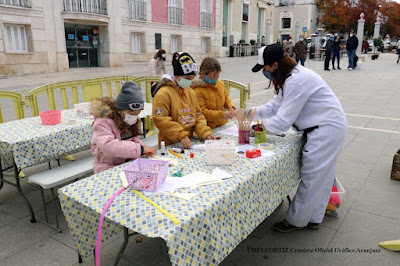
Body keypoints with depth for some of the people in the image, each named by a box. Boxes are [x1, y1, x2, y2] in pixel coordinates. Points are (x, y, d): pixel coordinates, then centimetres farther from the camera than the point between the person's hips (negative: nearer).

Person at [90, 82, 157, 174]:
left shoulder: (130, 120, 6)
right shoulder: (103, 122, -18)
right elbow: (108, 146, -32)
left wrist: (143, 147, -10)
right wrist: (139, 149, -35)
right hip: (108, 168, -7)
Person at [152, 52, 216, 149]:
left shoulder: (191, 92, 14)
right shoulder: (163, 94, -9)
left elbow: (198, 115, 16)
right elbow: (161, 120, -14)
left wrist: (206, 133, 0)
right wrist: (181, 136, -19)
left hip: (189, 142, 5)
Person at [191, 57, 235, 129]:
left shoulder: (220, 83, 8)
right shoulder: (197, 90, -14)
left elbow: (226, 98, 23)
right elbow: (202, 112, -17)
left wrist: (231, 107, 1)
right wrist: (221, 114, -25)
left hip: (222, 125, 5)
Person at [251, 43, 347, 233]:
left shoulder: (297, 81, -26)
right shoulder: (291, 76, 7)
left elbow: (283, 121, -25)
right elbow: (276, 104, 11)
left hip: (326, 130, -10)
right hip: (328, 127, 11)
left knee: (311, 177, 1)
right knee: (321, 176, 17)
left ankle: (296, 221, 16)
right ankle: (314, 219, 31)